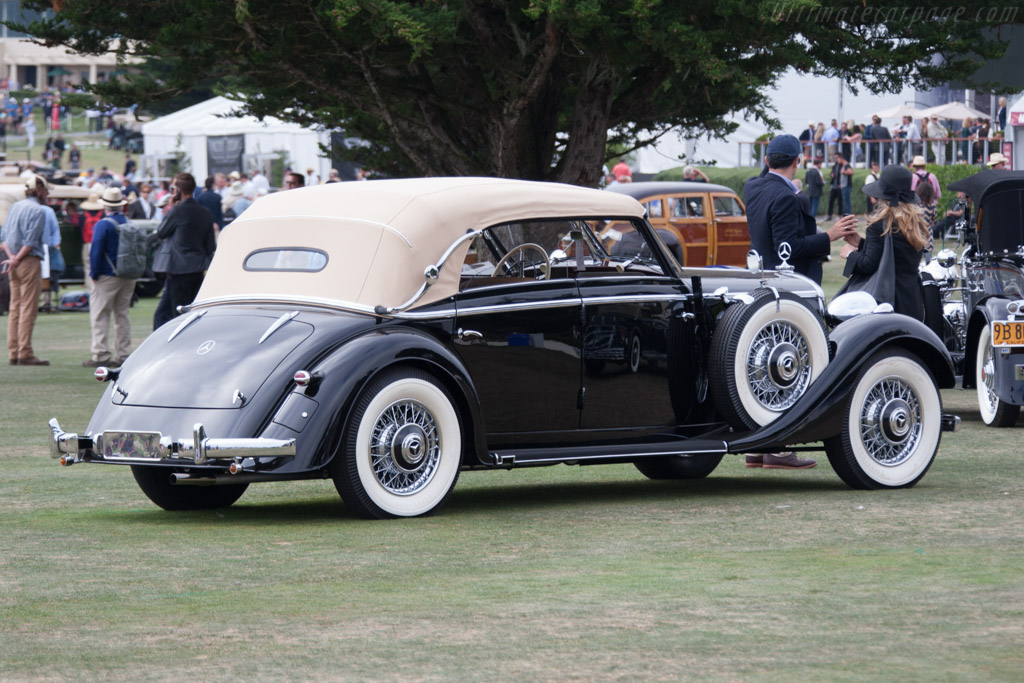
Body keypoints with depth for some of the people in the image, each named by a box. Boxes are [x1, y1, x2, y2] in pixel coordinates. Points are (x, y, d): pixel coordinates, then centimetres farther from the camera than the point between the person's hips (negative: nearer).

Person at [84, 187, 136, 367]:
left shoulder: (103, 225, -11)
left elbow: (96, 251, -14)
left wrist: (94, 274, -6)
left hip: (108, 277, -6)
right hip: (129, 277, 6)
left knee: (99, 315, -2)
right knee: (122, 314, 12)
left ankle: (101, 355, -7)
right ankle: (122, 355, 11)